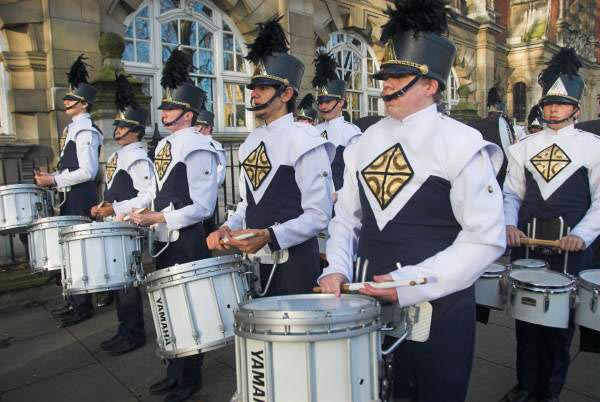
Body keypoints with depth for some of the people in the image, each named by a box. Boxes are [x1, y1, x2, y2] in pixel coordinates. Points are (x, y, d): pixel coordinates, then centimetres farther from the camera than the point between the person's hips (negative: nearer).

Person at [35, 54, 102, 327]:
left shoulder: (85, 130, -14)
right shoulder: (73, 128, 15)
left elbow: (88, 171, -22)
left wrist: (54, 180, -17)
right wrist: (53, 177, 8)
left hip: (80, 198, -10)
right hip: (71, 197, 10)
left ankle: (84, 305, 8)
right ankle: (75, 300, 26)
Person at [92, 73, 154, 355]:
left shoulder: (138, 159, -15)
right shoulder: (115, 157, 15)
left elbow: (149, 196, -23)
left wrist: (114, 209, -22)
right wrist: (103, 207, 7)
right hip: (113, 226, 10)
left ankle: (134, 334, 13)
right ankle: (125, 329, 28)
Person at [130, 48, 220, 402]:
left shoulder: (197, 148, -15)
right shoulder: (164, 146, 11)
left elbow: (202, 207, -19)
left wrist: (158, 218, -18)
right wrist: (143, 214, 6)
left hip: (189, 241, -8)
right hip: (165, 240, 8)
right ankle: (175, 371, 36)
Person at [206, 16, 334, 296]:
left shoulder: (304, 142, -14)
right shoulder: (251, 142, 8)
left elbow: (319, 215, -16)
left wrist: (269, 236, -26)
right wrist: (227, 228, -2)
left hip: (294, 264, -7)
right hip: (254, 261, 7)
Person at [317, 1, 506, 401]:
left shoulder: (461, 143, -10)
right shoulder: (365, 143, 5)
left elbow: (486, 238, -13)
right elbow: (346, 218, 10)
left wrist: (413, 283, -21)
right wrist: (337, 269, -7)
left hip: (438, 307, -4)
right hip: (369, 302, 5)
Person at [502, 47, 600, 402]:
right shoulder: (524, 147, 8)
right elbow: (512, 193, 8)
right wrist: (509, 224, -9)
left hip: (570, 250, -2)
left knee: (560, 322, 9)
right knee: (526, 317, 12)